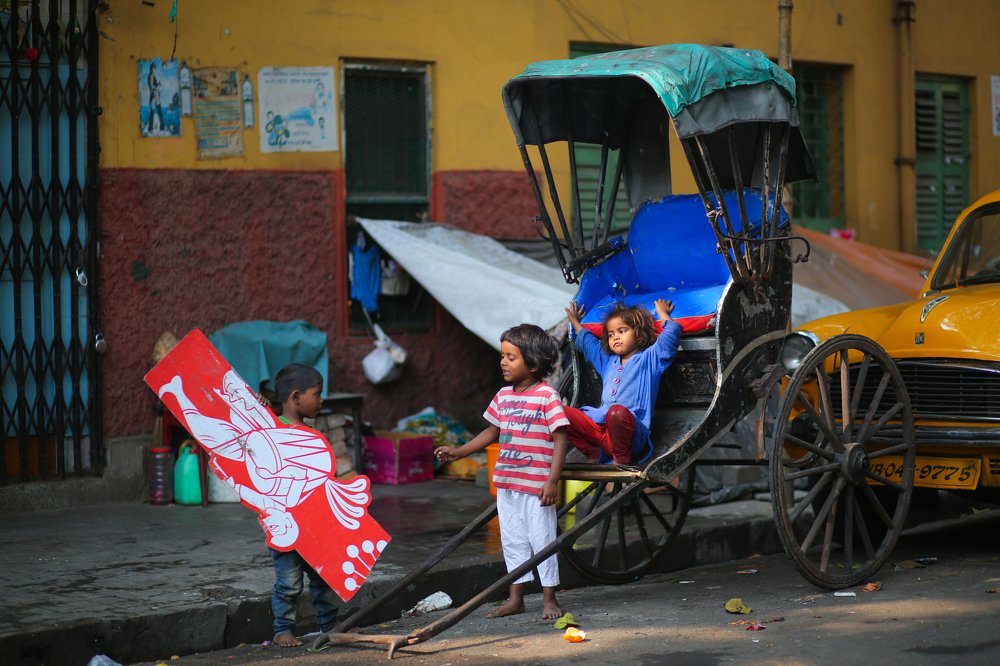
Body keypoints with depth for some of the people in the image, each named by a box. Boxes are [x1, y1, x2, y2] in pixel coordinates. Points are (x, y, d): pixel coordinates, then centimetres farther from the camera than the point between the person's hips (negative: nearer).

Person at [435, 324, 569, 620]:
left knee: (542, 539, 1)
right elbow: (492, 432, 21)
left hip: (536, 484, -7)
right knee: (512, 540, 13)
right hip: (506, 482, 7)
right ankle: (516, 598, 23)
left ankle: (549, 598, 12)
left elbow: (560, 438, -13)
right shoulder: (503, 396, 8)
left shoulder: (547, 396, -12)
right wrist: (459, 452, 15)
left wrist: (553, 480, -18)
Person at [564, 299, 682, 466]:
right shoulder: (608, 362, 29)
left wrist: (662, 312, 18)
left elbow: (672, 331, 1)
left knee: (617, 412, -41)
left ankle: (622, 460, -20)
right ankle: (594, 454, -15)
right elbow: (587, 342, 45)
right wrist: (575, 321, 54)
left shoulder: (649, 358, 10)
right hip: (600, 429, 6)